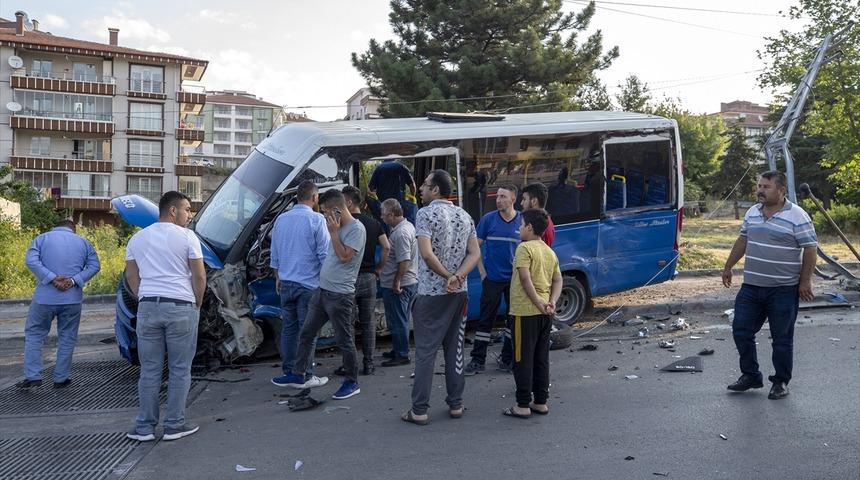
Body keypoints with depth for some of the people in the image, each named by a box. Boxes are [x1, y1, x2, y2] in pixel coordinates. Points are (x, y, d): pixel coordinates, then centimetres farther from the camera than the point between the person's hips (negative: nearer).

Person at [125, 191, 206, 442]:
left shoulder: (137, 238, 12)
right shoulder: (187, 237, -4)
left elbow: (131, 276, 12)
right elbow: (199, 276, -5)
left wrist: (144, 299, 15)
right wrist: (197, 304, 6)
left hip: (147, 308, 4)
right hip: (181, 308, -4)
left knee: (149, 370, 10)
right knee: (179, 370, 5)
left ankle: (145, 427, 14)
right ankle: (174, 425, 10)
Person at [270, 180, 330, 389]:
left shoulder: (281, 219, 7)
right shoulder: (316, 220, -11)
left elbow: (274, 254, 14)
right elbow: (325, 255, -10)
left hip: (286, 283, 6)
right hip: (308, 284, -5)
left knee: (288, 328, 11)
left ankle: (287, 372, 16)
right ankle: (306, 375, 5)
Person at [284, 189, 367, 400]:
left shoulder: (356, 228, -13)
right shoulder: (338, 227, 15)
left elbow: (344, 257, -21)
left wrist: (333, 232, -16)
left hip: (340, 294, -9)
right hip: (322, 290, 9)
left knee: (344, 340, 0)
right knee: (307, 333, 13)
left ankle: (352, 382, 13)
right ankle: (298, 376, 22)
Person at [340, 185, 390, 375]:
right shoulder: (373, 222, 8)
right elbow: (386, 247, 0)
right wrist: (378, 268, 7)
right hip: (368, 278, 5)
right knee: (368, 323, 10)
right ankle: (368, 363, 13)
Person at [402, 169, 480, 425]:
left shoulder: (426, 213, -11)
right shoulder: (464, 216, 10)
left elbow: (427, 254, -22)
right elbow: (475, 253, 2)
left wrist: (448, 276, -10)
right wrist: (457, 277, -10)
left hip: (431, 294, -6)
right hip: (459, 293, 6)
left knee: (426, 351, -1)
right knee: (455, 348, 12)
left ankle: (419, 410, 3)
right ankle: (455, 404, 18)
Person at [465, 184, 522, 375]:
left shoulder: (523, 221, 0)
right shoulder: (488, 219, -2)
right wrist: (482, 271, -3)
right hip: (492, 279, -2)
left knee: (514, 318, 9)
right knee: (486, 319, 1)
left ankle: (507, 359, 22)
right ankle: (478, 360, 8)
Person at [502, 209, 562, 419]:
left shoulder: (525, 248, -11)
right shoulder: (550, 252, 14)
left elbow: (525, 277, -22)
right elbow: (558, 280, 11)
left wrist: (538, 302, -21)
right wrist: (552, 301, -1)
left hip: (526, 311, -8)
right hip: (545, 314, 8)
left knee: (523, 359, 0)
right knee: (541, 359, 14)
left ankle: (523, 405, 4)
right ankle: (541, 402, 20)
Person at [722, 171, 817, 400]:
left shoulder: (797, 216, -11)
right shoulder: (752, 212, 8)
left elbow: (810, 249, -10)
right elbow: (742, 241, 18)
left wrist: (805, 281, -12)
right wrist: (728, 267, 19)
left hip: (783, 290, -6)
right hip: (751, 287, 6)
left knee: (782, 338, 5)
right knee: (741, 331, 8)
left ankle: (781, 382, 20)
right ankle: (750, 375, 23)